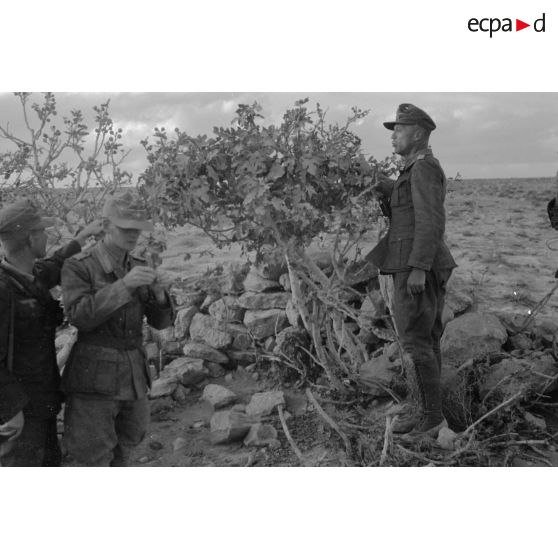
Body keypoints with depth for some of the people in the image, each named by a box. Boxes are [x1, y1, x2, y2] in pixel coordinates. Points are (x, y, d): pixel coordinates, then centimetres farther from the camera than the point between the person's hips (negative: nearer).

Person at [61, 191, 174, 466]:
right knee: (95, 462, 0)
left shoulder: (140, 268, 6)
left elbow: (161, 321, 6)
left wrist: (159, 293, -15)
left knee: (120, 459, 16)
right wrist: (124, 285, -27)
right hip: (94, 381, -5)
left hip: (133, 378, 5)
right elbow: (79, 315, -19)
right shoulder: (78, 267, -7)